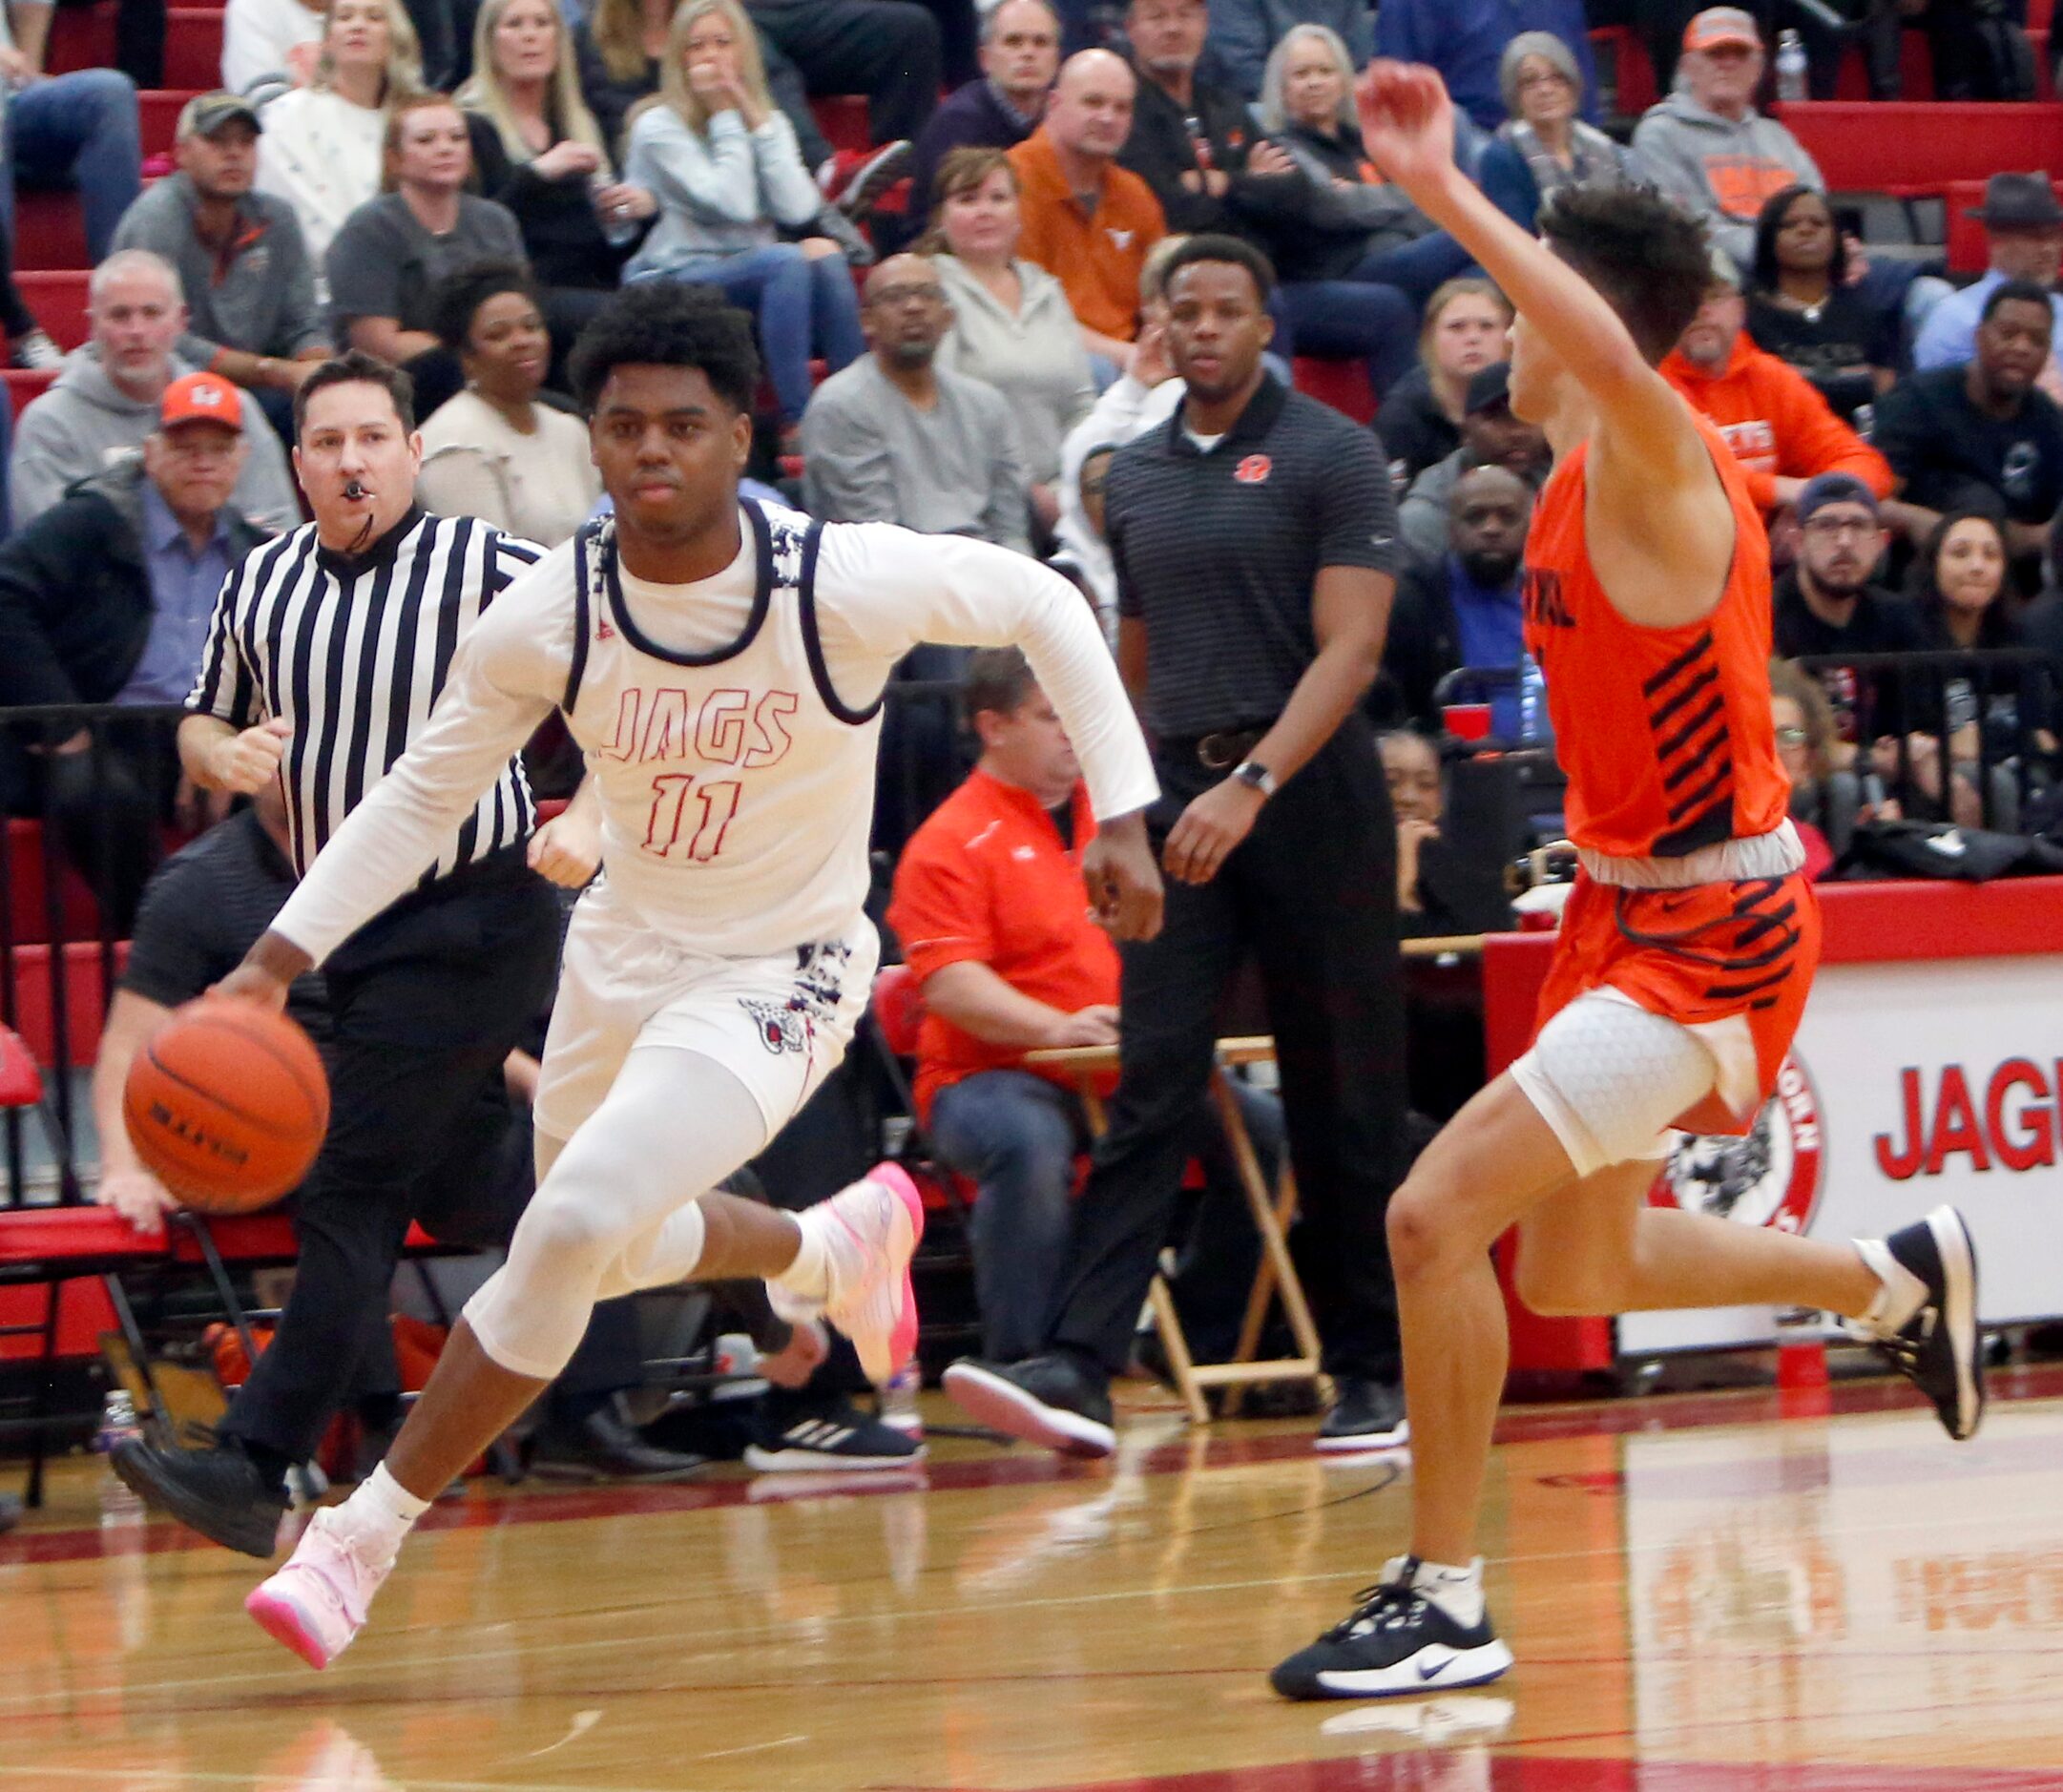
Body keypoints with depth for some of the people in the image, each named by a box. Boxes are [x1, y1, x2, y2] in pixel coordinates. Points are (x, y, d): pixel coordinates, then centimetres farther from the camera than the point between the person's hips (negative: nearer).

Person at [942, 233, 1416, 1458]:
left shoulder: (1332, 455, -3)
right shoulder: (1136, 476, 15)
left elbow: (1351, 646, -12)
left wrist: (1253, 784, -22)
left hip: (1306, 791, -4)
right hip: (1178, 794, 4)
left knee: (1343, 1098, 1)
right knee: (1150, 1084, -7)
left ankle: (1376, 1374, 11)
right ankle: (1081, 1368, -16)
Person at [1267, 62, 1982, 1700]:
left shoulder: (1654, 462, -22)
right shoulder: (1592, 473, 7)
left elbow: (1614, 355, -45)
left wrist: (1445, 194, -47)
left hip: (1707, 931, -10)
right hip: (1637, 905, 10)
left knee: (1439, 1213, -18)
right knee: (1574, 1271, 22)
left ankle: (1446, 1604, -9)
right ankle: (1898, 1282, 41)